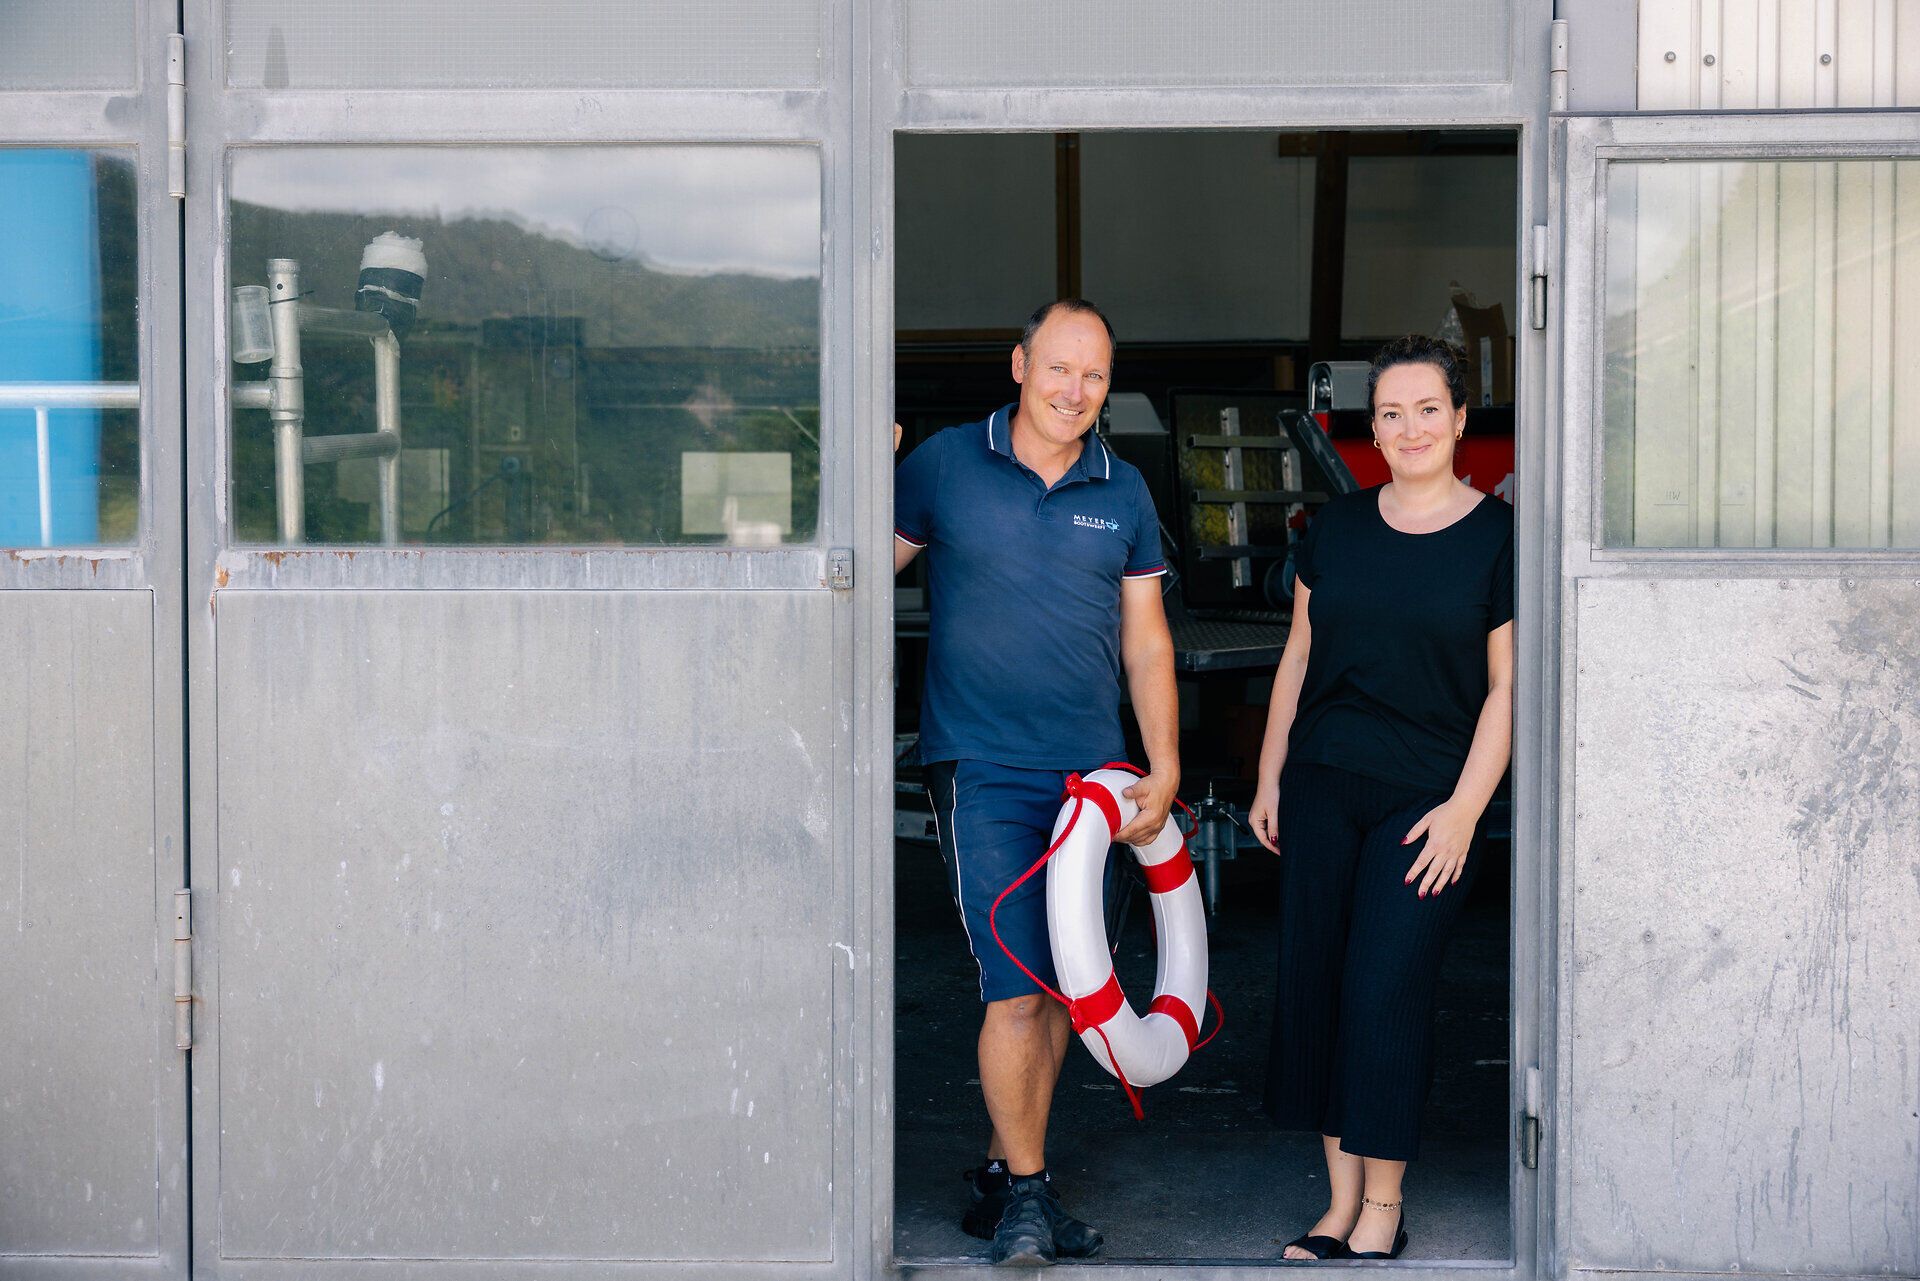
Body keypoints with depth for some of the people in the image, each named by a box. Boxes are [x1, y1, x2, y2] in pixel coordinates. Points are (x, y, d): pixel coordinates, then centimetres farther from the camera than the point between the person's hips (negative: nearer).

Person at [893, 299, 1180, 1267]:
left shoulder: (1123, 493, 9)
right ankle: (1024, 1191, 5)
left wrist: (1164, 765, 6)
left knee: (1064, 991, 9)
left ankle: (1003, 1176, 23)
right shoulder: (943, 466, -1)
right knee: (1017, 991, -9)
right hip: (983, 771, -4)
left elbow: (1145, 641, 12)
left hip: (1092, 775, 4)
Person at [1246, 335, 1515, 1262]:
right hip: (1322, 785, 4)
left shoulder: (1497, 536, -3)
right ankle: (1341, 1201, 13)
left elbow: (1507, 685, -4)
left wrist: (1465, 808, -10)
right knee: (1312, 983, 3)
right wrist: (1270, 778, 12)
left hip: (1425, 795, -4)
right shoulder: (1338, 526, 8)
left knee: (1385, 992, -6)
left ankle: (1383, 1210, 7)